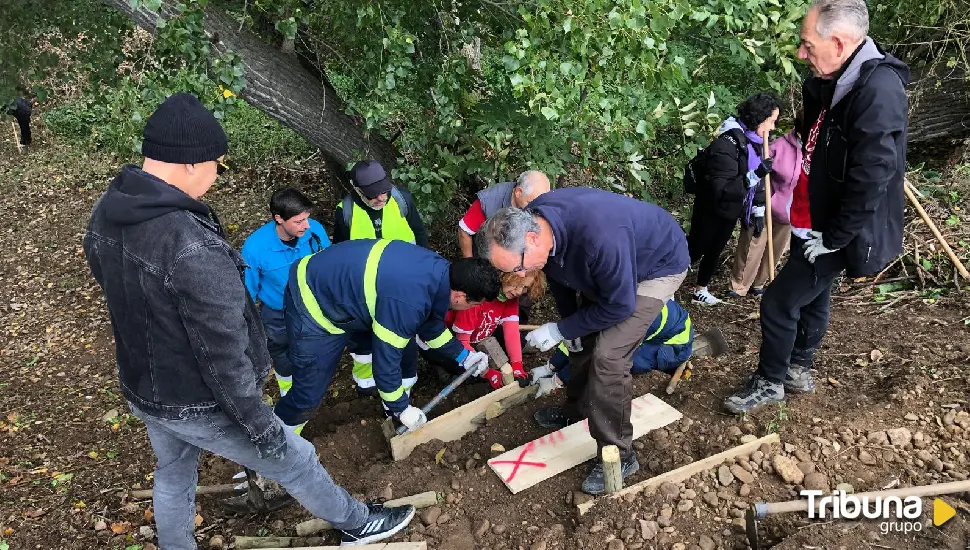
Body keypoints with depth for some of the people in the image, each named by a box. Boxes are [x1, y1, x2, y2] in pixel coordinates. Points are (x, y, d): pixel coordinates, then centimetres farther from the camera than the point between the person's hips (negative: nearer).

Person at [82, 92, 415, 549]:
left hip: (140, 391, 8)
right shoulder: (192, 246, -35)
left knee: (173, 474, 30)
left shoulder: (104, 215, -6)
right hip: (197, 405, -7)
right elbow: (222, 353, -29)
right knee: (294, 461, 14)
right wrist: (259, 424, -17)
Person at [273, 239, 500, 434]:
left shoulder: (439, 271, -10)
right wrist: (402, 410, -9)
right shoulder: (407, 301, -37)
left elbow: (430, 322, 11)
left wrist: (464, 356, 15)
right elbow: (386, 360, -24)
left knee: (405, 348, 10)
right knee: (309, 394, -2)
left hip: (347, 288, 9)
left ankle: (396, 413, 32)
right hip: (313, 303, -8)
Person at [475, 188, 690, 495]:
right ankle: (576, 410, 39)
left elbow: (619, 306, -30)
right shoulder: (528, 221, -19)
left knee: (608, 356, -16)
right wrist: (569, 325, 8)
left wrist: (560, 331, -20)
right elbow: (557, 274, 2)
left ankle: (618, 456, -1)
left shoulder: (598, 237, -45)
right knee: (584, 338, 14)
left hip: (659, 265, -7)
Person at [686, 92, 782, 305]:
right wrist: (755, 175, -42)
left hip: (732, 212, 8)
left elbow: (758, 181, 12)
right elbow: (721, 190, -34)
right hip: (712, 212, -8)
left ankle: (700, 290, 35)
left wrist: (758, 210, 8)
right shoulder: (726, 145, -29)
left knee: (715, 252, 19)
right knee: (693, 251, 2)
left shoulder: (755, 142, 0)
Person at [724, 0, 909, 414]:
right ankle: (799, 370, 42)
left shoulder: (878, 91, -27)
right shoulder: (834, 81, 3)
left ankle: (769, 382, 20)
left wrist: (833, 238, -20)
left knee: (779, 302, -1)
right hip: (814, 221, 9)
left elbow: (871, 179, -28)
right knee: (811, 297, 23)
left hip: (834, 233, -9)